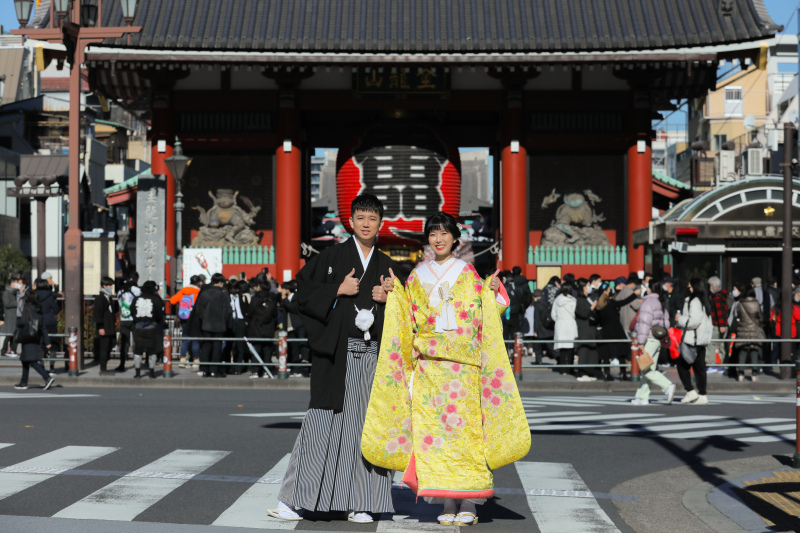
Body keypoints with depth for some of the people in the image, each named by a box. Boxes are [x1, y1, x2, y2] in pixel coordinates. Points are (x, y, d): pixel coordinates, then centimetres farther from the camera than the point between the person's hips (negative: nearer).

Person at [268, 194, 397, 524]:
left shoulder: (386, 265, 15)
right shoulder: (332, 257, 4)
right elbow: (303, 293, -1)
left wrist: (387, 299, -2)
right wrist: (338, 290, -10)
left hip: (373, 354, 4)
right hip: (336, 354, -3)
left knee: (366, 422, 1)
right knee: (323, 422, -7)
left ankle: (358, 503, 7)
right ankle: (290, 499, -1)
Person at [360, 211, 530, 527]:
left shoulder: (468, 273, 7)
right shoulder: (417, 276, 14)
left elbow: (481, 317, 2)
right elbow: (407, 320, 14)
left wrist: (493, 291, -14)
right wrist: (394, 294, 1)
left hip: (462, 362, -2)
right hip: (428, 363, 2)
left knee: (465, 427, -7)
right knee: (433, 430, -3)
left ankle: (469, 504, -4)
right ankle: (447, 504, 2)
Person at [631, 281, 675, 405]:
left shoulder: (648, 303, -12)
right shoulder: (661, 304, 15)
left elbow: (645, 324, -18)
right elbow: (666, 323, 16)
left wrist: (641, 342, -18)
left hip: (649, 340, -9)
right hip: (657, 341, 9)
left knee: (646, 370, -7)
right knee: (649, 370, 8)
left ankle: (668, 386, -18)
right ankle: (643, 397, 8)